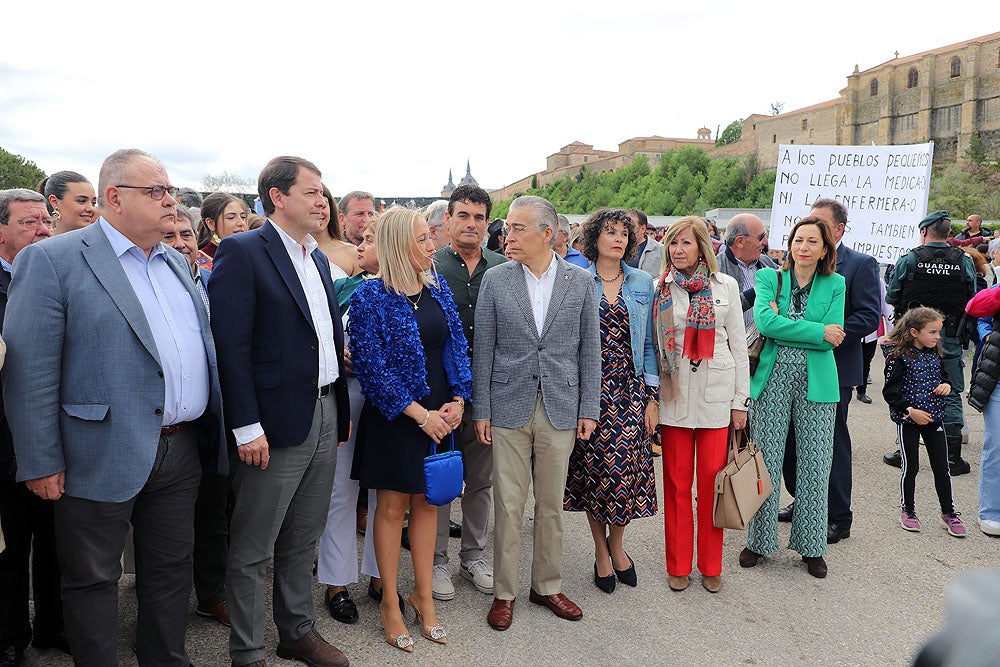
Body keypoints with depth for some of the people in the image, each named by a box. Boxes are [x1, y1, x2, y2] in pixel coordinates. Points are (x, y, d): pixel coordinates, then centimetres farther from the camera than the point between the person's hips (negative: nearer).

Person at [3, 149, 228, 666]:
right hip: (103, 457, -6)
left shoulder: (176, 263, 13)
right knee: (93, 580, 10)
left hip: (182, 449, 7)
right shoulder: (51, 260, -9)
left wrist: (211, 431, 11)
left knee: (171, 570, 18)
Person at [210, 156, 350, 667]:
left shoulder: (318, 258, 14)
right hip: (275, 424, -7)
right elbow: (232, 347, -16)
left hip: (326, 416, 8)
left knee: (303, 540, 20)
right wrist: (246, 427, -19)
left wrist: (342, 409, 14)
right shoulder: (241, 252, -10)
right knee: (252, 549, 7)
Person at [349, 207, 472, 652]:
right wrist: (420, 414, -17)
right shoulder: (371, 296, -12)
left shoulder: (438, 289, 5)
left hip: (439, 415, 5)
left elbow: (457, 347, 8)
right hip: (394, 416, -5)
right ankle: (390, 603, 23)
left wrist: (457, 400, -6)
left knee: (426, 502, 13)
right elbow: (371, 365, -16)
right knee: (392, 506, 7)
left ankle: (423, 594, 28)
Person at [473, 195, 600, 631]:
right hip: (509, 408, -1)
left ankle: (547, 586, 30)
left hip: (561, 410, 1)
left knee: (551, 505, 12)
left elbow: (589, 349, 4)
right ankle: (504, 592, 23)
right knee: (508, 506, 6)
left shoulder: (580, 281, 1)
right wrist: (481, 410, -1)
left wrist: (589, 409, 1)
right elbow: (483, 348, 1)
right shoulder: (495, 280, -1)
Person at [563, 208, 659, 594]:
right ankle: (601, 551, 23)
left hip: (630, 390, 2)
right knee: (594, 468, 3)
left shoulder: (642, 283, 7)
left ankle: (616, 544, 23)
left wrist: (652, 398, 4)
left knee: (626, 468, -2)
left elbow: (649, 343, 9)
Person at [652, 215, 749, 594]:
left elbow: (738, 345, 5)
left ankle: (711, 566, 21)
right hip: (674, 395, 0)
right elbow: (653, 345, 5)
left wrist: (740, 400, 2)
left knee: (711, 480, 5)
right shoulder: (660, 288, 3)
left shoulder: (726, 286, 3)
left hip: (716, 395, 0)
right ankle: (678, 565, 20)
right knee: (677, 482, 6)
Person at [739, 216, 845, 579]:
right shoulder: (769, 277, 4)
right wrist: (818, 331, -14)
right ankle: (759, 540, 19)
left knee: (814, 464, 7)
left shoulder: (835, 284, 6)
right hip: (772, 378, -1)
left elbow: (833, 338, -6)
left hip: (817, 382, 1)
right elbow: (764, 321, -14)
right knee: (766, 461, 4)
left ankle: (811, 546, 23)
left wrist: (782, 323, -11)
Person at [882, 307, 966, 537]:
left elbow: (943, 374, 21)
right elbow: (890, 391, -15)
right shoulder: (899, 357, -15)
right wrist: (910, 411, -20)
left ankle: (948, 511, 21)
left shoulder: (934, 355, 5)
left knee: (942, 467, 8)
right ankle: (907, 510, 21)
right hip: (908, 421, -5)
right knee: (910, 467, 5)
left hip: (935, 419, 5)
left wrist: (946, 384, -1)